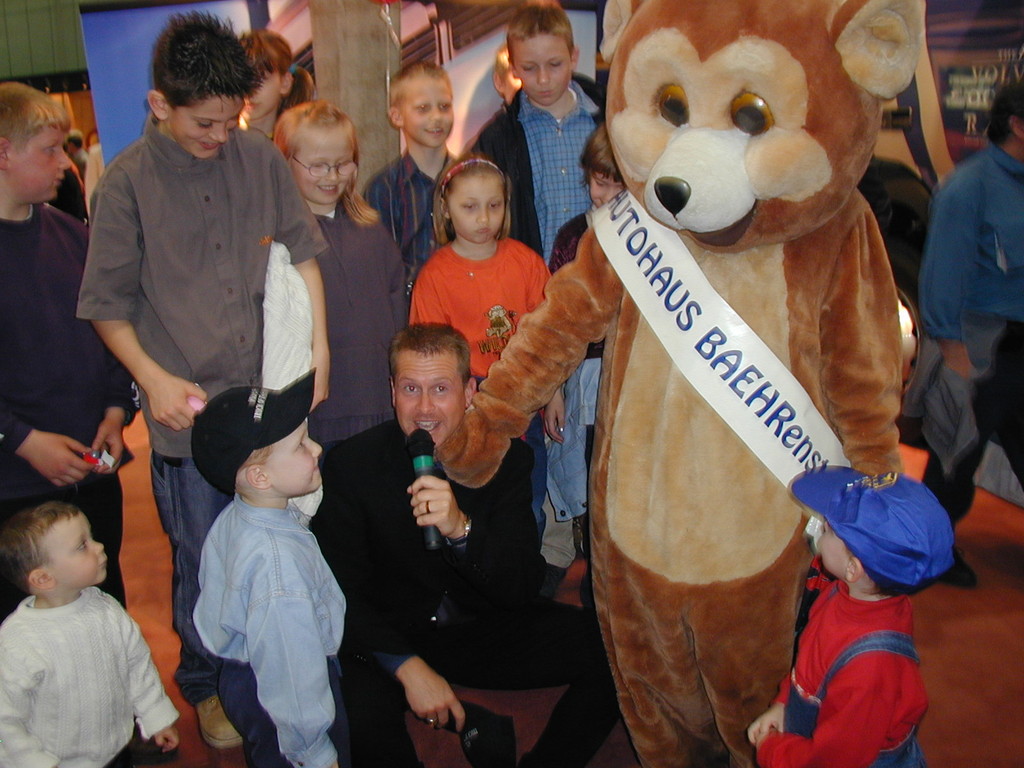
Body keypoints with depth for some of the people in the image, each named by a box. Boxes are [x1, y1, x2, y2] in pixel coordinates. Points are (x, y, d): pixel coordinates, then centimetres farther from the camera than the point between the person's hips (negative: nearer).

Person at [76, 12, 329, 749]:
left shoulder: (260, 156, 0)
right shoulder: (128, 181, -6)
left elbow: (302, 251, 7)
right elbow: (107, 303, -1)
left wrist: (318, 345, -1)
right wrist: (154, 377, -12)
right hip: (190, 411, -2)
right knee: (204, 560, 11)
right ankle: (206, 685, 36)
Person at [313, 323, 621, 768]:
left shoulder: (505, 454, -7)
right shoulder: (351, 465, -10)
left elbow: (526, 587, -12)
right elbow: (340, 594, -8)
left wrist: (461, 528, -32)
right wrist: (408, 666, -23)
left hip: (487, 628, 2)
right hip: (391, 639, -1)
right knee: (359, 711, -34)